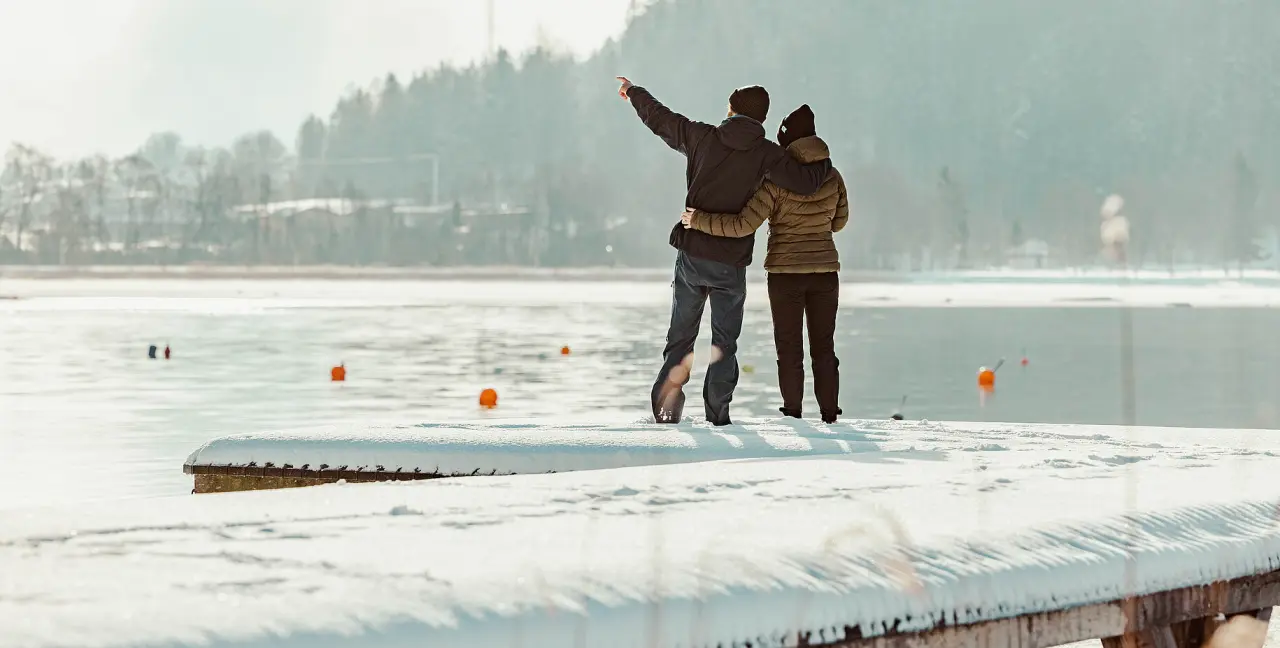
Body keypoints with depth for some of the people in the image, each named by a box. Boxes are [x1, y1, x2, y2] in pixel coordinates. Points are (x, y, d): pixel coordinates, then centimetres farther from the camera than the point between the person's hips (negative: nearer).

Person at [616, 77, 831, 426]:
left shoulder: (702, 136, 2)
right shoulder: (764, 153, -5)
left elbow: (660, 118, 14)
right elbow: (805, 181, -12)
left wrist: (633, 92, 33)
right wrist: (824, 163, 11)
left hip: (691, 255, 2)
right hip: (731, 263, -2)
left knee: (680, 335, 13)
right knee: (725, 341, 10)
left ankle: (666, 398, -3)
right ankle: (717, 412, 4)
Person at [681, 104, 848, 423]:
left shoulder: (776, 182, -14)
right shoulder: (833, 178, 0)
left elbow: (743, 225, -20)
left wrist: (699, 220, -12)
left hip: (786, 272, -3)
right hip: (825, 270, 3)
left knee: (789, 346, 7)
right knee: (823, 346, 11)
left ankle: (792, 412, 7)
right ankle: (829, 413, 8)